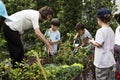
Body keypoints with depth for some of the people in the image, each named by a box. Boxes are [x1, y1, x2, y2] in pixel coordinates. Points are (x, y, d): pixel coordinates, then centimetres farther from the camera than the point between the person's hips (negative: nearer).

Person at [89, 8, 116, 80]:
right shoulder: (111, 31, 9)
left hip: (102, 62, -8)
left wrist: (92, 41, -1)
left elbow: (98, 44, -20)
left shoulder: (100, 31, -16)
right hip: (111, 60, 8)